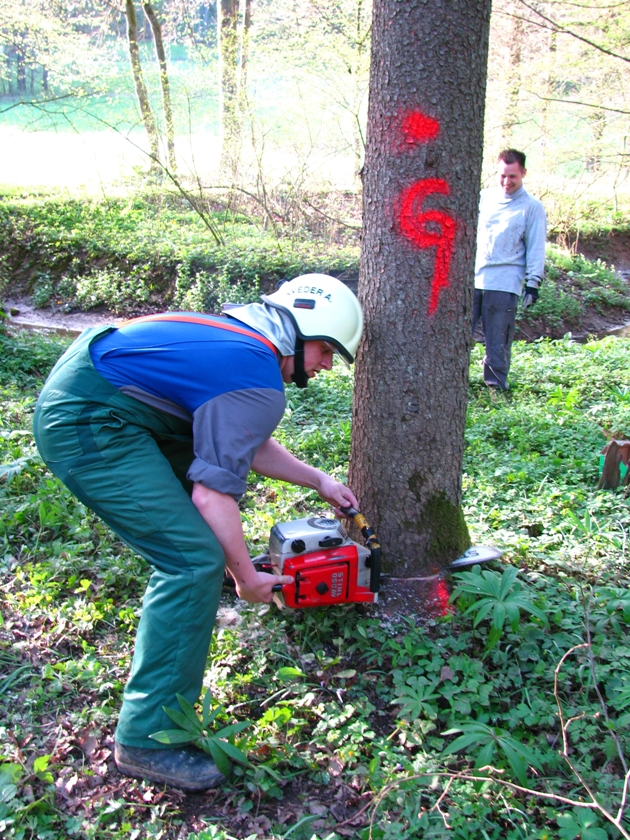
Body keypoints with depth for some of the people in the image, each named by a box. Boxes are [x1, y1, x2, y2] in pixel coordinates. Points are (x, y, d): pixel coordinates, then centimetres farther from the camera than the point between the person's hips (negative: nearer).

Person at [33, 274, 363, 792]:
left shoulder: (243, 340, 14)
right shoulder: (260, 387, -15)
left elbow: (248, 446, 23)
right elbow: (214, 496, -17)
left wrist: (320, 482, 24)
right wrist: (246, 576, -3)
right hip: (87, 429, -11)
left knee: (208, 455, 28)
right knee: (195, 560, -12)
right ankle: (147, 738, -4)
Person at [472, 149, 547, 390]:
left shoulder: (532, 207, 2)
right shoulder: (484, 198, 13)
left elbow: (536, 248, 1)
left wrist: (532, 283, -5)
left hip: (504, 284, -4)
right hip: (471, 280, 4)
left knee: (498, 343, 0)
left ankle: (496, 388, 11)